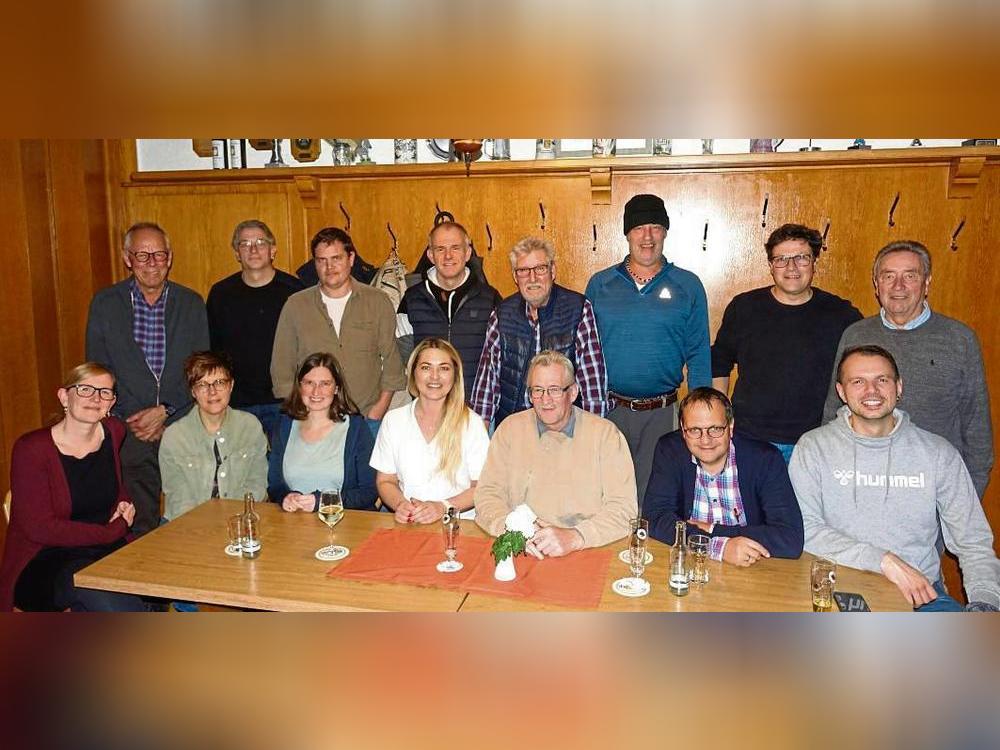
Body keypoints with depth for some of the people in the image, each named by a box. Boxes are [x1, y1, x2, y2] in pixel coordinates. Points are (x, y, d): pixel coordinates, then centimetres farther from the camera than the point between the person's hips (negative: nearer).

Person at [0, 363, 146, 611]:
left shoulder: (114, 432, 7)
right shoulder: (32, 449, -9)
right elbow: (39, 527, -14)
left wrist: (124, 503, 7)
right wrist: (112, 531, -13)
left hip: (108, 553, 6)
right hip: (46, 562, -5)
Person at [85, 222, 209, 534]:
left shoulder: (192, 304, 6)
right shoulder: (104, 304, 5)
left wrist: (165, 411, -9)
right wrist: (129, 422, -6)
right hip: (130, 437, 0)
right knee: (140, 528, 3)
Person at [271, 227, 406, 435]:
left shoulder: (378, 302, 5)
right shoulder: (295, 305, 6)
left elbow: (392, 361, 5)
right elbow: (282, 367, 9)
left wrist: (380, 408, -4)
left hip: (368, 419, 0)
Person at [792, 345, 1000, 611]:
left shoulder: (938, 453, 7)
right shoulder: (814, 447, 0)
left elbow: (974, 543, 9)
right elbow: (804, 529, -10)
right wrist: (884, 561, -18)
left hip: (922, 592, 3)